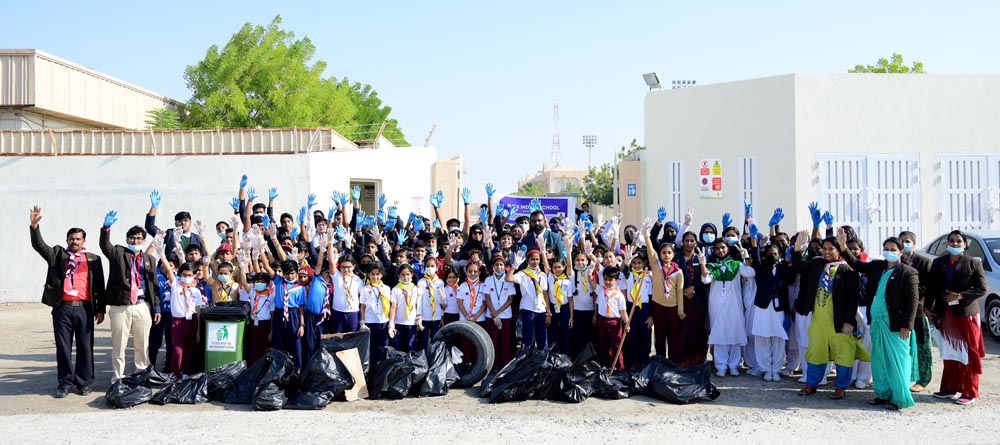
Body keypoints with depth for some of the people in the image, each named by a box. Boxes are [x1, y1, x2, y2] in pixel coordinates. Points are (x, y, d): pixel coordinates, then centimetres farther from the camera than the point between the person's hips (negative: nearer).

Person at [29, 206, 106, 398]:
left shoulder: (93, 260, 10)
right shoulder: (58, 255, 11)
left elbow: (99, 286, 9)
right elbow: (38, 245, 0)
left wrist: (100, 309, 5)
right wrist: (35, 225, -16)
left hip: (84, 309, 0)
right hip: (62, 309, 0)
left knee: (85, 348, 4)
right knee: (63, 348, 4)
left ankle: (84, 383, 13)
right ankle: (65, 383, 12)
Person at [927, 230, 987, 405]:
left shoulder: (974, 263, -2)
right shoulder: (938, 263, 8)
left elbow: (981, 289, -6)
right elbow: (931, 287, 9)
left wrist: (960, 296, -16)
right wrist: (929, 308, 3)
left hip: (966, 314, -4)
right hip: (945, 314, 4)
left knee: (968, 354, 0)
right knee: (949, 353, 11)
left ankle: (969, 393, 5)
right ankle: (950, 388, 19)